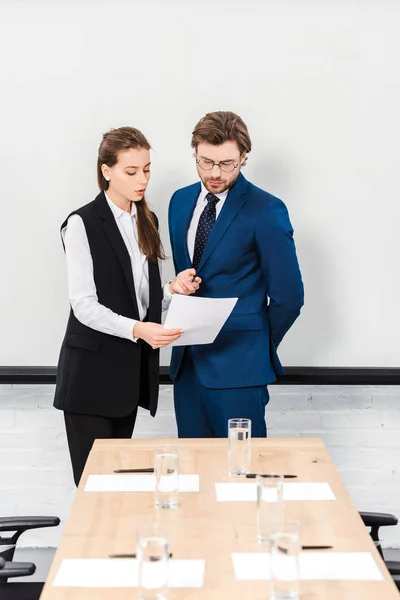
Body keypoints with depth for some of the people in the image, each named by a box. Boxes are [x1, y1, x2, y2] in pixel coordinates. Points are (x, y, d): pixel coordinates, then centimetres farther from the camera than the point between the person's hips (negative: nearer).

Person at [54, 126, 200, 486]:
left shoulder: (146, 221, 11)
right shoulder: (84, 224, -11)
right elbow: (84, 305, -16)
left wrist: (173, 289, -5)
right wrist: (136, 329, -30)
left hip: (133, 368, 6)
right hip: (92, 371, -6)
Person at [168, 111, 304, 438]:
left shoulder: (266, 211, -11)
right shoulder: (181, 201, 9)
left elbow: (288, 295, -9)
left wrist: (258, 348, 1)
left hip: (237, 363, -6)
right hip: (187, 360, 6)